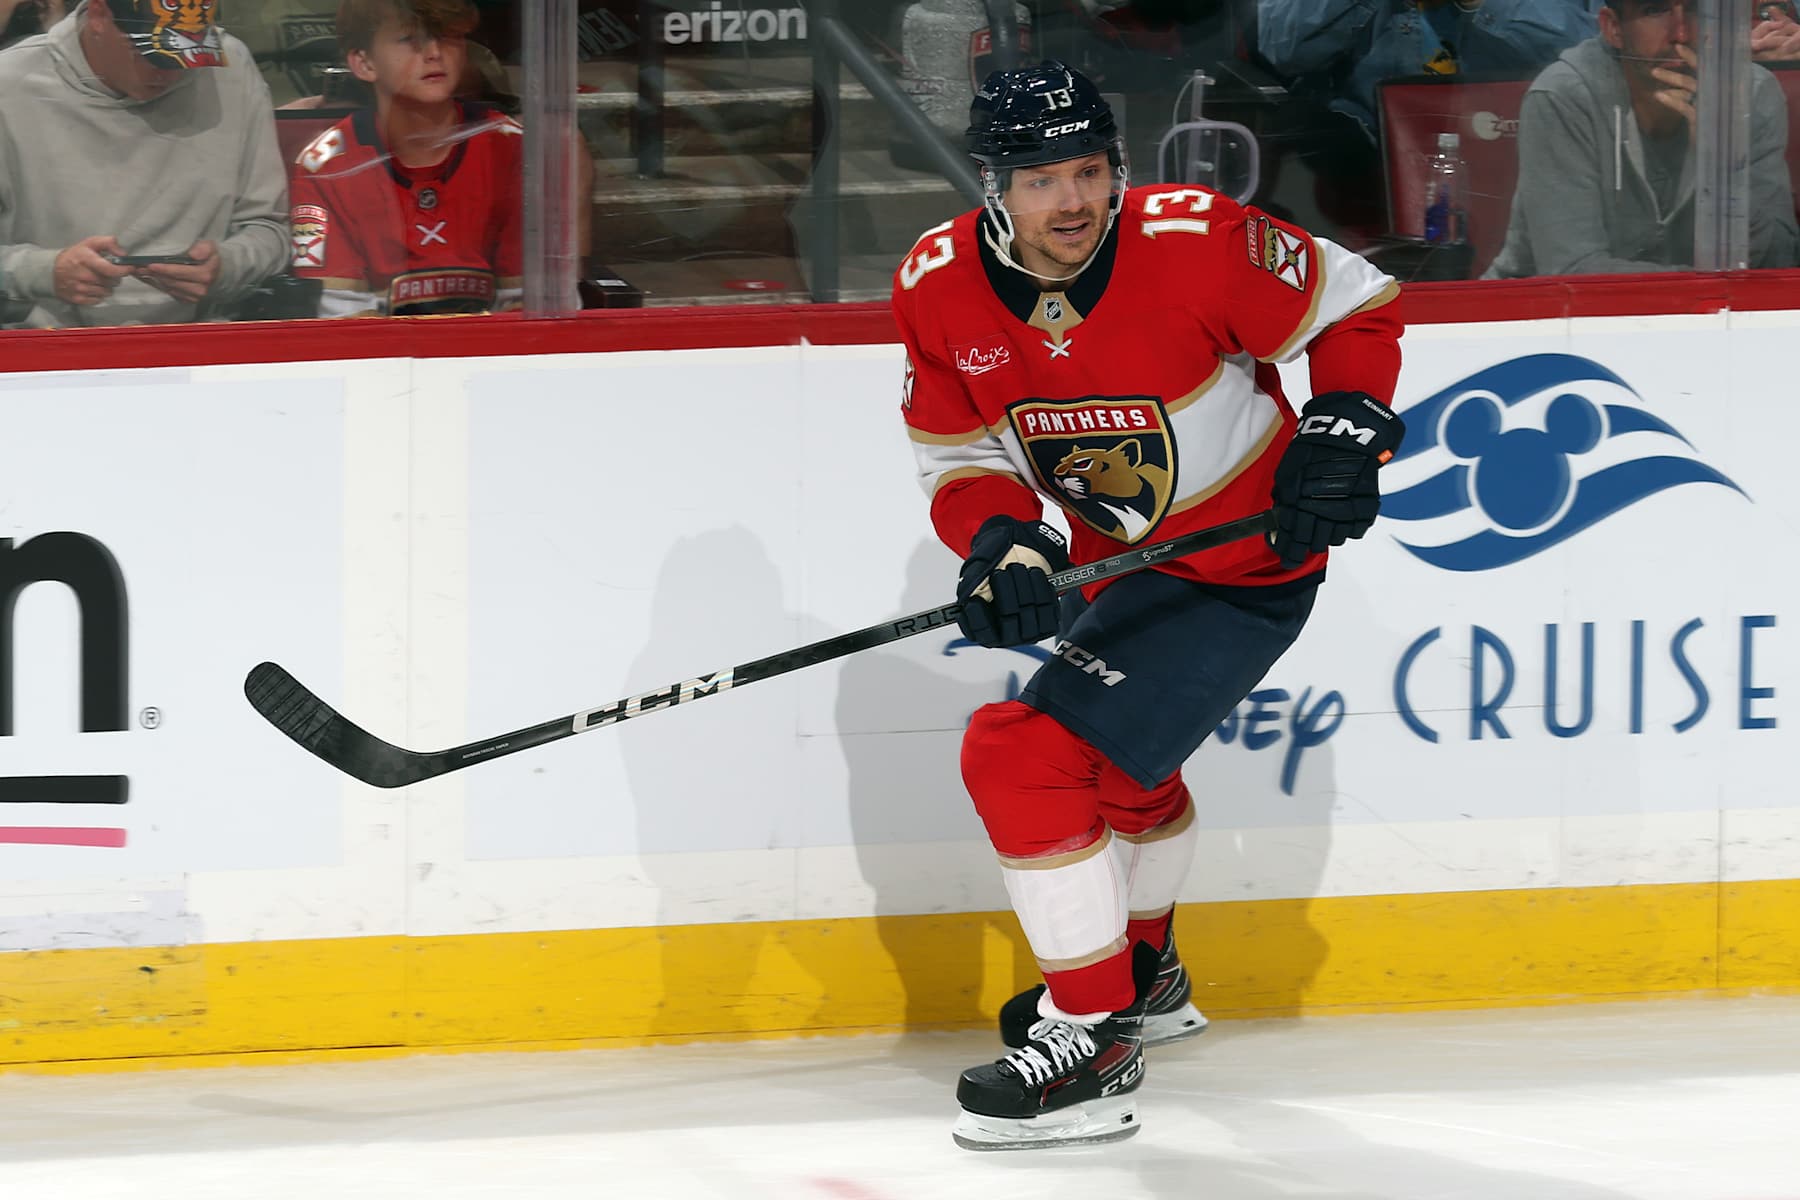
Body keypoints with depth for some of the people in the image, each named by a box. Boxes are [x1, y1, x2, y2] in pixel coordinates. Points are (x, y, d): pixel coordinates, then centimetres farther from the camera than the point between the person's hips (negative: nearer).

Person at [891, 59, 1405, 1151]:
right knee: (1118, 760, 32)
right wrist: (1002, 542, -21)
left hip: (1245, 563, -8)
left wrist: (1345, 430, -22)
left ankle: (1091, 1042, -12)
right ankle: (1143, 975, 60)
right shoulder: (940, 288, -12)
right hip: (1120, 559, 8)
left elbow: (1358, 308, -11)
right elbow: (960, 455, -2)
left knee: (1030, 755, -19)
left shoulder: (1194, 242, -26)